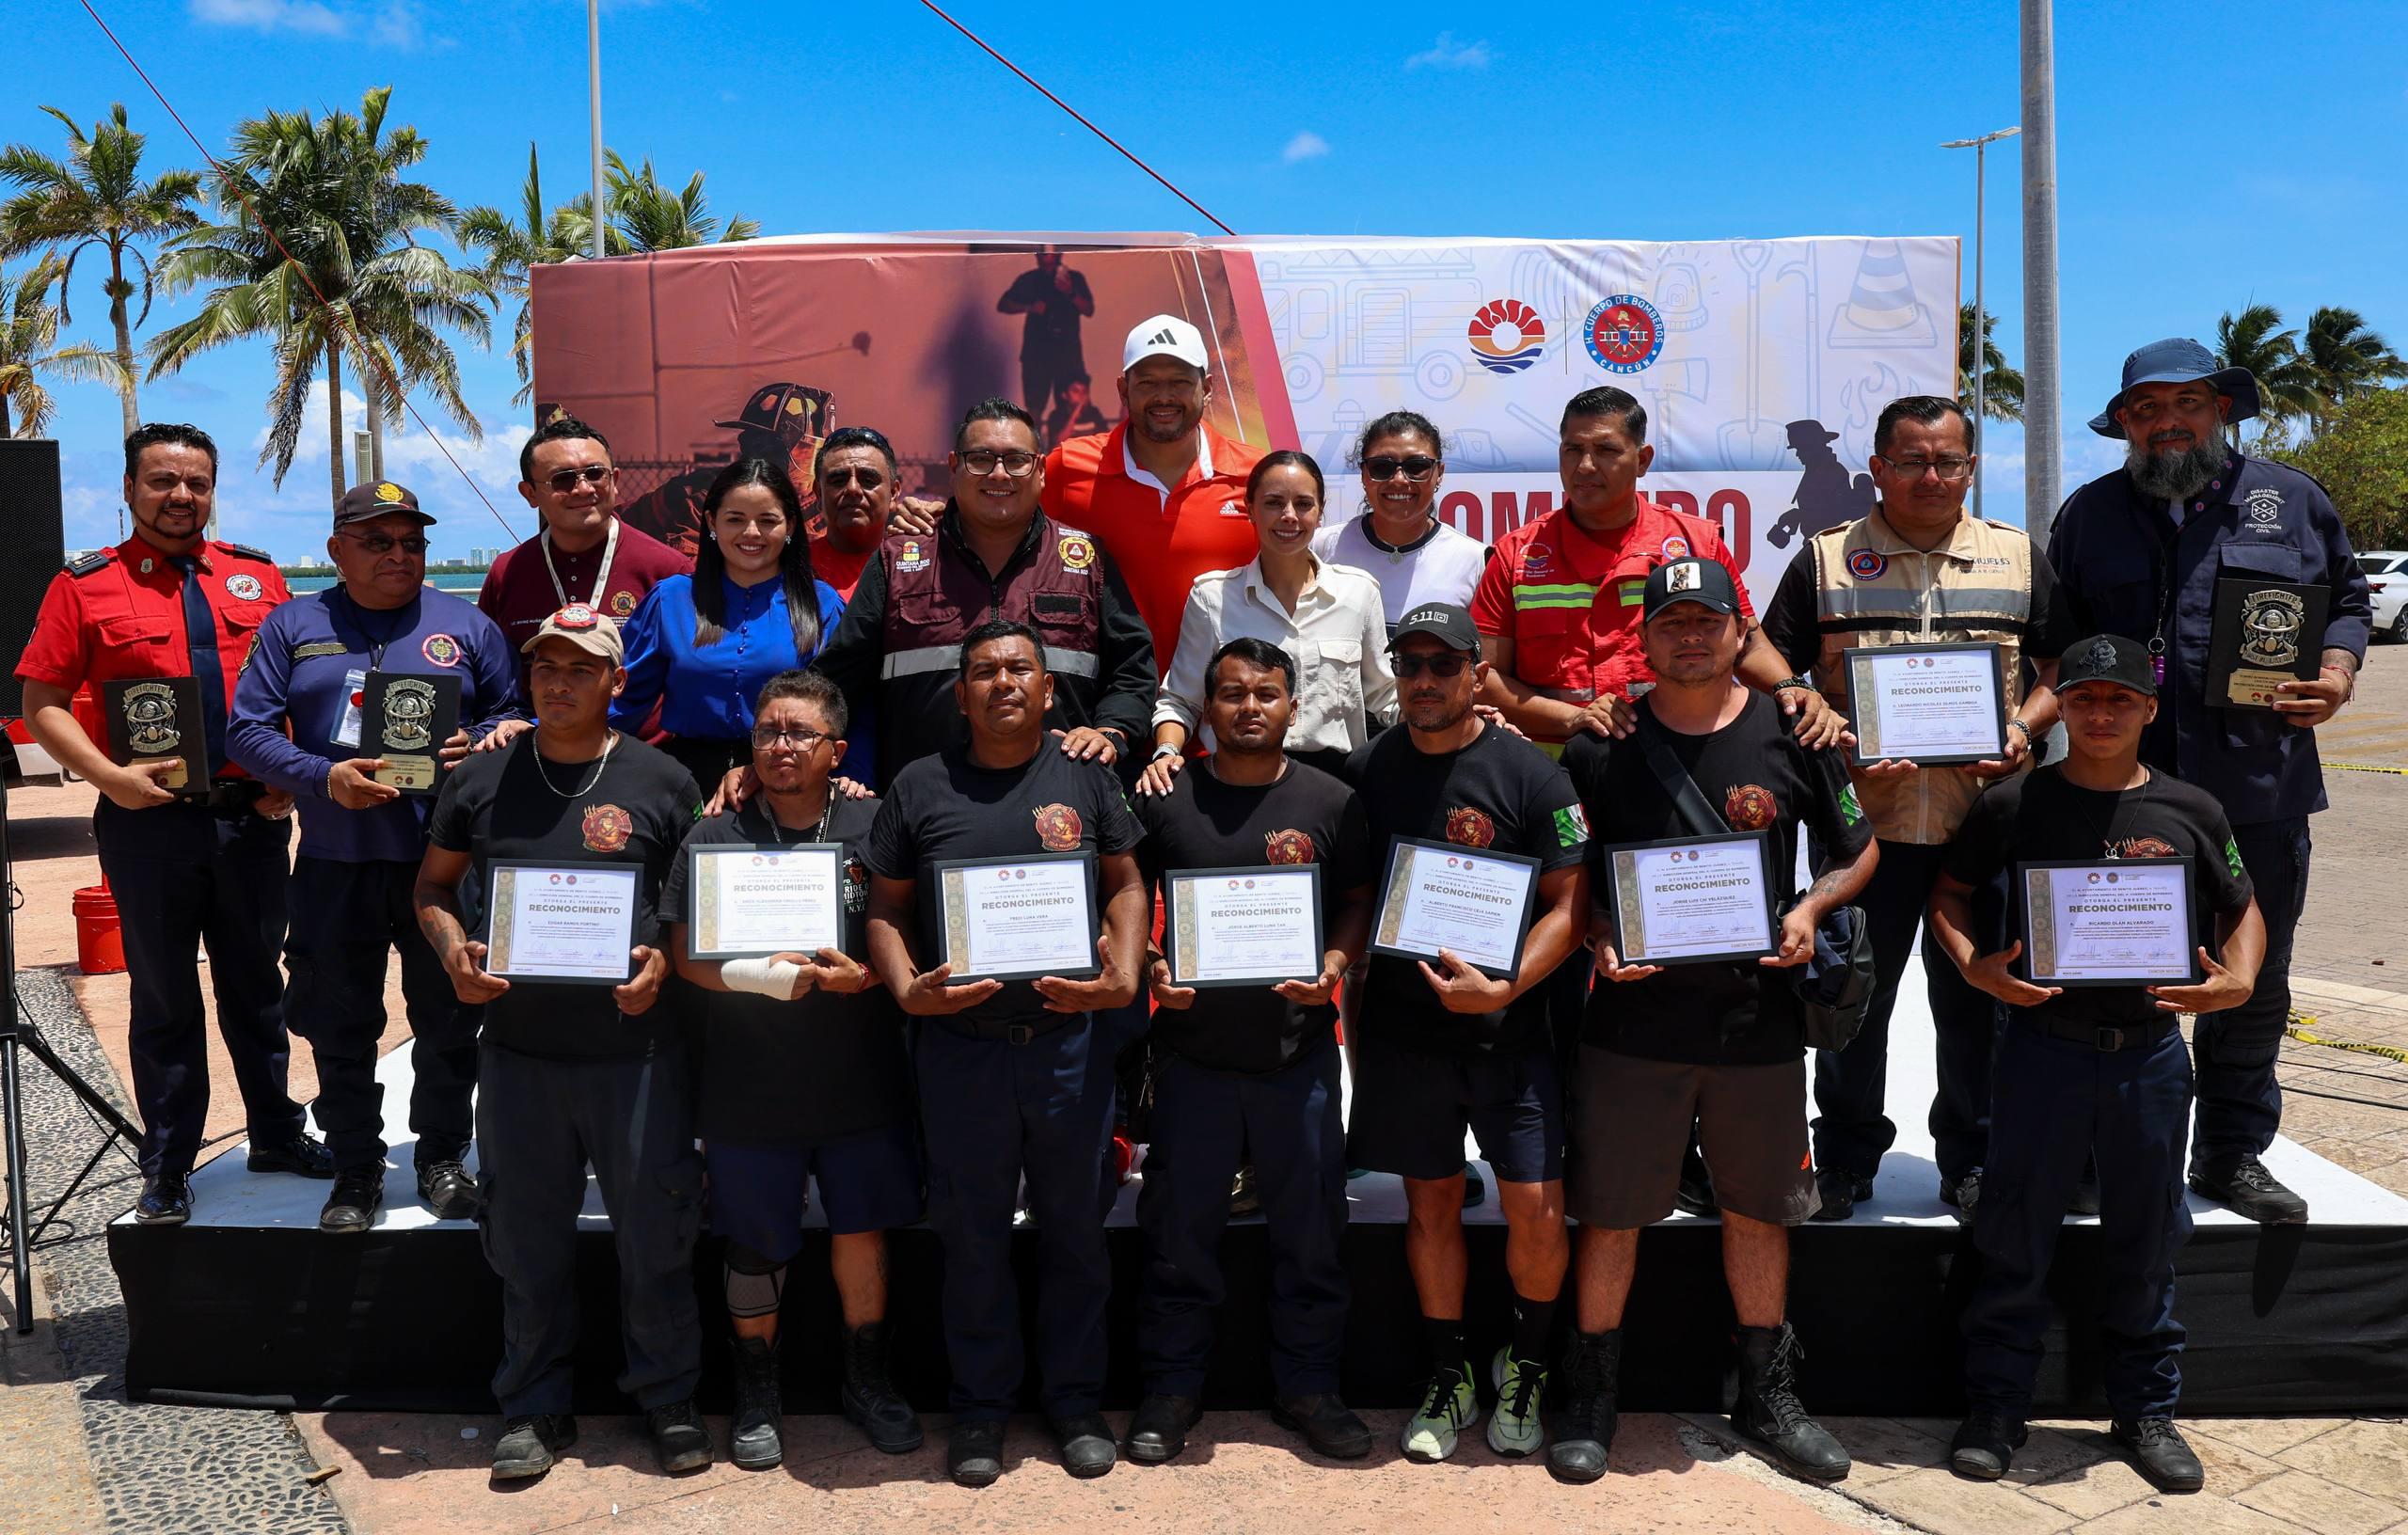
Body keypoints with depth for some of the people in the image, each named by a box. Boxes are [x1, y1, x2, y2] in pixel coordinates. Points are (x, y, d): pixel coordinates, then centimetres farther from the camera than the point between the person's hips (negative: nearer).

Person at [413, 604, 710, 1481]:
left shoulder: (662, 781, 0)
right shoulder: (482, 779, 6)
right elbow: (433, 884, 15)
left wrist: (665, 959, -12)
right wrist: (453, 951, -4)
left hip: (635, 1048, -2)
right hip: (518, 1051, 2)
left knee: (654, 1237, 6)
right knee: (526, 1242, 12)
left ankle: (667, 1399, 24)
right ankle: (534, 1408, 29)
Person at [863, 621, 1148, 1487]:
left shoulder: (1085, 780, 5)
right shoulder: (920, 789, 4)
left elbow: (1126, 883, 8)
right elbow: (885, 907, 7)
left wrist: (1123, 974, -8)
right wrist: (907, 988, -10)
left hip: (1070, 1040, 1)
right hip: (961, 1047, 0)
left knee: (1075, 1228, 12)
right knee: (972, 1235, 11)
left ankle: (1075, 1398, 29)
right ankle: (981, 1404, 28)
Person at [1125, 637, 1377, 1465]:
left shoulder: (1331, 802, 3)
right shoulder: (1164, 800, 2)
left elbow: (1359, 900, 7)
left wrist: (1334, 965, -11)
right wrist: (1148, 968, -10)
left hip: (1299, 1046, 1)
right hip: (1192, 1046, 0)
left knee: (1310, 1226, 8)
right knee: (1179, 1226, 8)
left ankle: (1307, 1385, 26)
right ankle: (1171, 1387, 25)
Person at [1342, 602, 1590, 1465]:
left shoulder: (1528, 774, -5)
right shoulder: (1366, 772, 4)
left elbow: (1569, 906, -7)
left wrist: (1503, 987, -19)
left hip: (1507, 1029, -2)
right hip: (1403, 1028, 3)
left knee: (1536, 1210, -3)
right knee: (1431, 1205, 12)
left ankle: (1526, 1365, 24)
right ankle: (1450, 1377, 29)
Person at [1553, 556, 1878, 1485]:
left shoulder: (1791, 736, 2)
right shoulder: (1600, 745, 1)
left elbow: (1858, 849, 12)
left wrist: (1809, 911, -5)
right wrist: (1599, 936, -10)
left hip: (1757, 1017, 1)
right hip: (1632, 1018, -1)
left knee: (1759, 1209, 14)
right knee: (1608, 1212, 5)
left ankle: (1767, 1399, 31)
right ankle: (1591, 1398, 23)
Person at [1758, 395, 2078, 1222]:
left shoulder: (2018, 557, 10)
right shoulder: (1826, 558, 5)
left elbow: (2063, 664, 14)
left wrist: (2024, 728, -5)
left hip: (1985, 820, 1)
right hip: (1863, 820, -1)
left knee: (1977, 997, 9)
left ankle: (1972, 1158, 25)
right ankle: (1846, 1160, 21)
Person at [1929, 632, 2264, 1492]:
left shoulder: (2190, 811, 3)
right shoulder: (2015, 805, -2)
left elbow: (2243, 907, 13)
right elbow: (1949, 892, 6)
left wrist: (2238, 980, -6)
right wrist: (1974, 965, -12)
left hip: (2152, 1047, 2)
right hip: (2042, 1042, -2)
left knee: (2146, 1237, 13)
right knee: (2016, 1232, 5)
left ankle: (2147, 1408, 29)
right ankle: (1995, 1405, 18)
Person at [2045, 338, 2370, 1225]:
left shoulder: (2292, 499, 9)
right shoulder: (2090, 514, 8)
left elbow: (2348, 597, 16)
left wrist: (2337, 672, -2)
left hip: (2261, 792, 1)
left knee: (2255, 985, 11)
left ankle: (2234, 1154, 26)